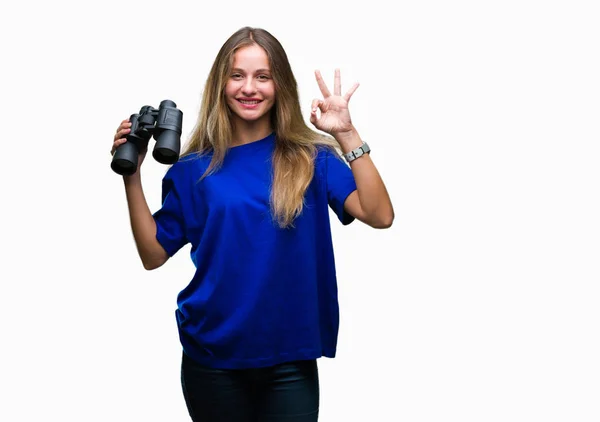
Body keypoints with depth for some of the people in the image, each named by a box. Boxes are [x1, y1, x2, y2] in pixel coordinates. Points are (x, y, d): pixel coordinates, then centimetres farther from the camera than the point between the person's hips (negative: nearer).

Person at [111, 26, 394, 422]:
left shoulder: (311, 158, -2)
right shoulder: (196, 167, 2)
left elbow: (379, 216, -14)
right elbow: (153, 254, 2)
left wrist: (347, 134, -20)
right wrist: (132, 175, -6)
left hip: (290, 357, -1)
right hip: (212, 358, 1)